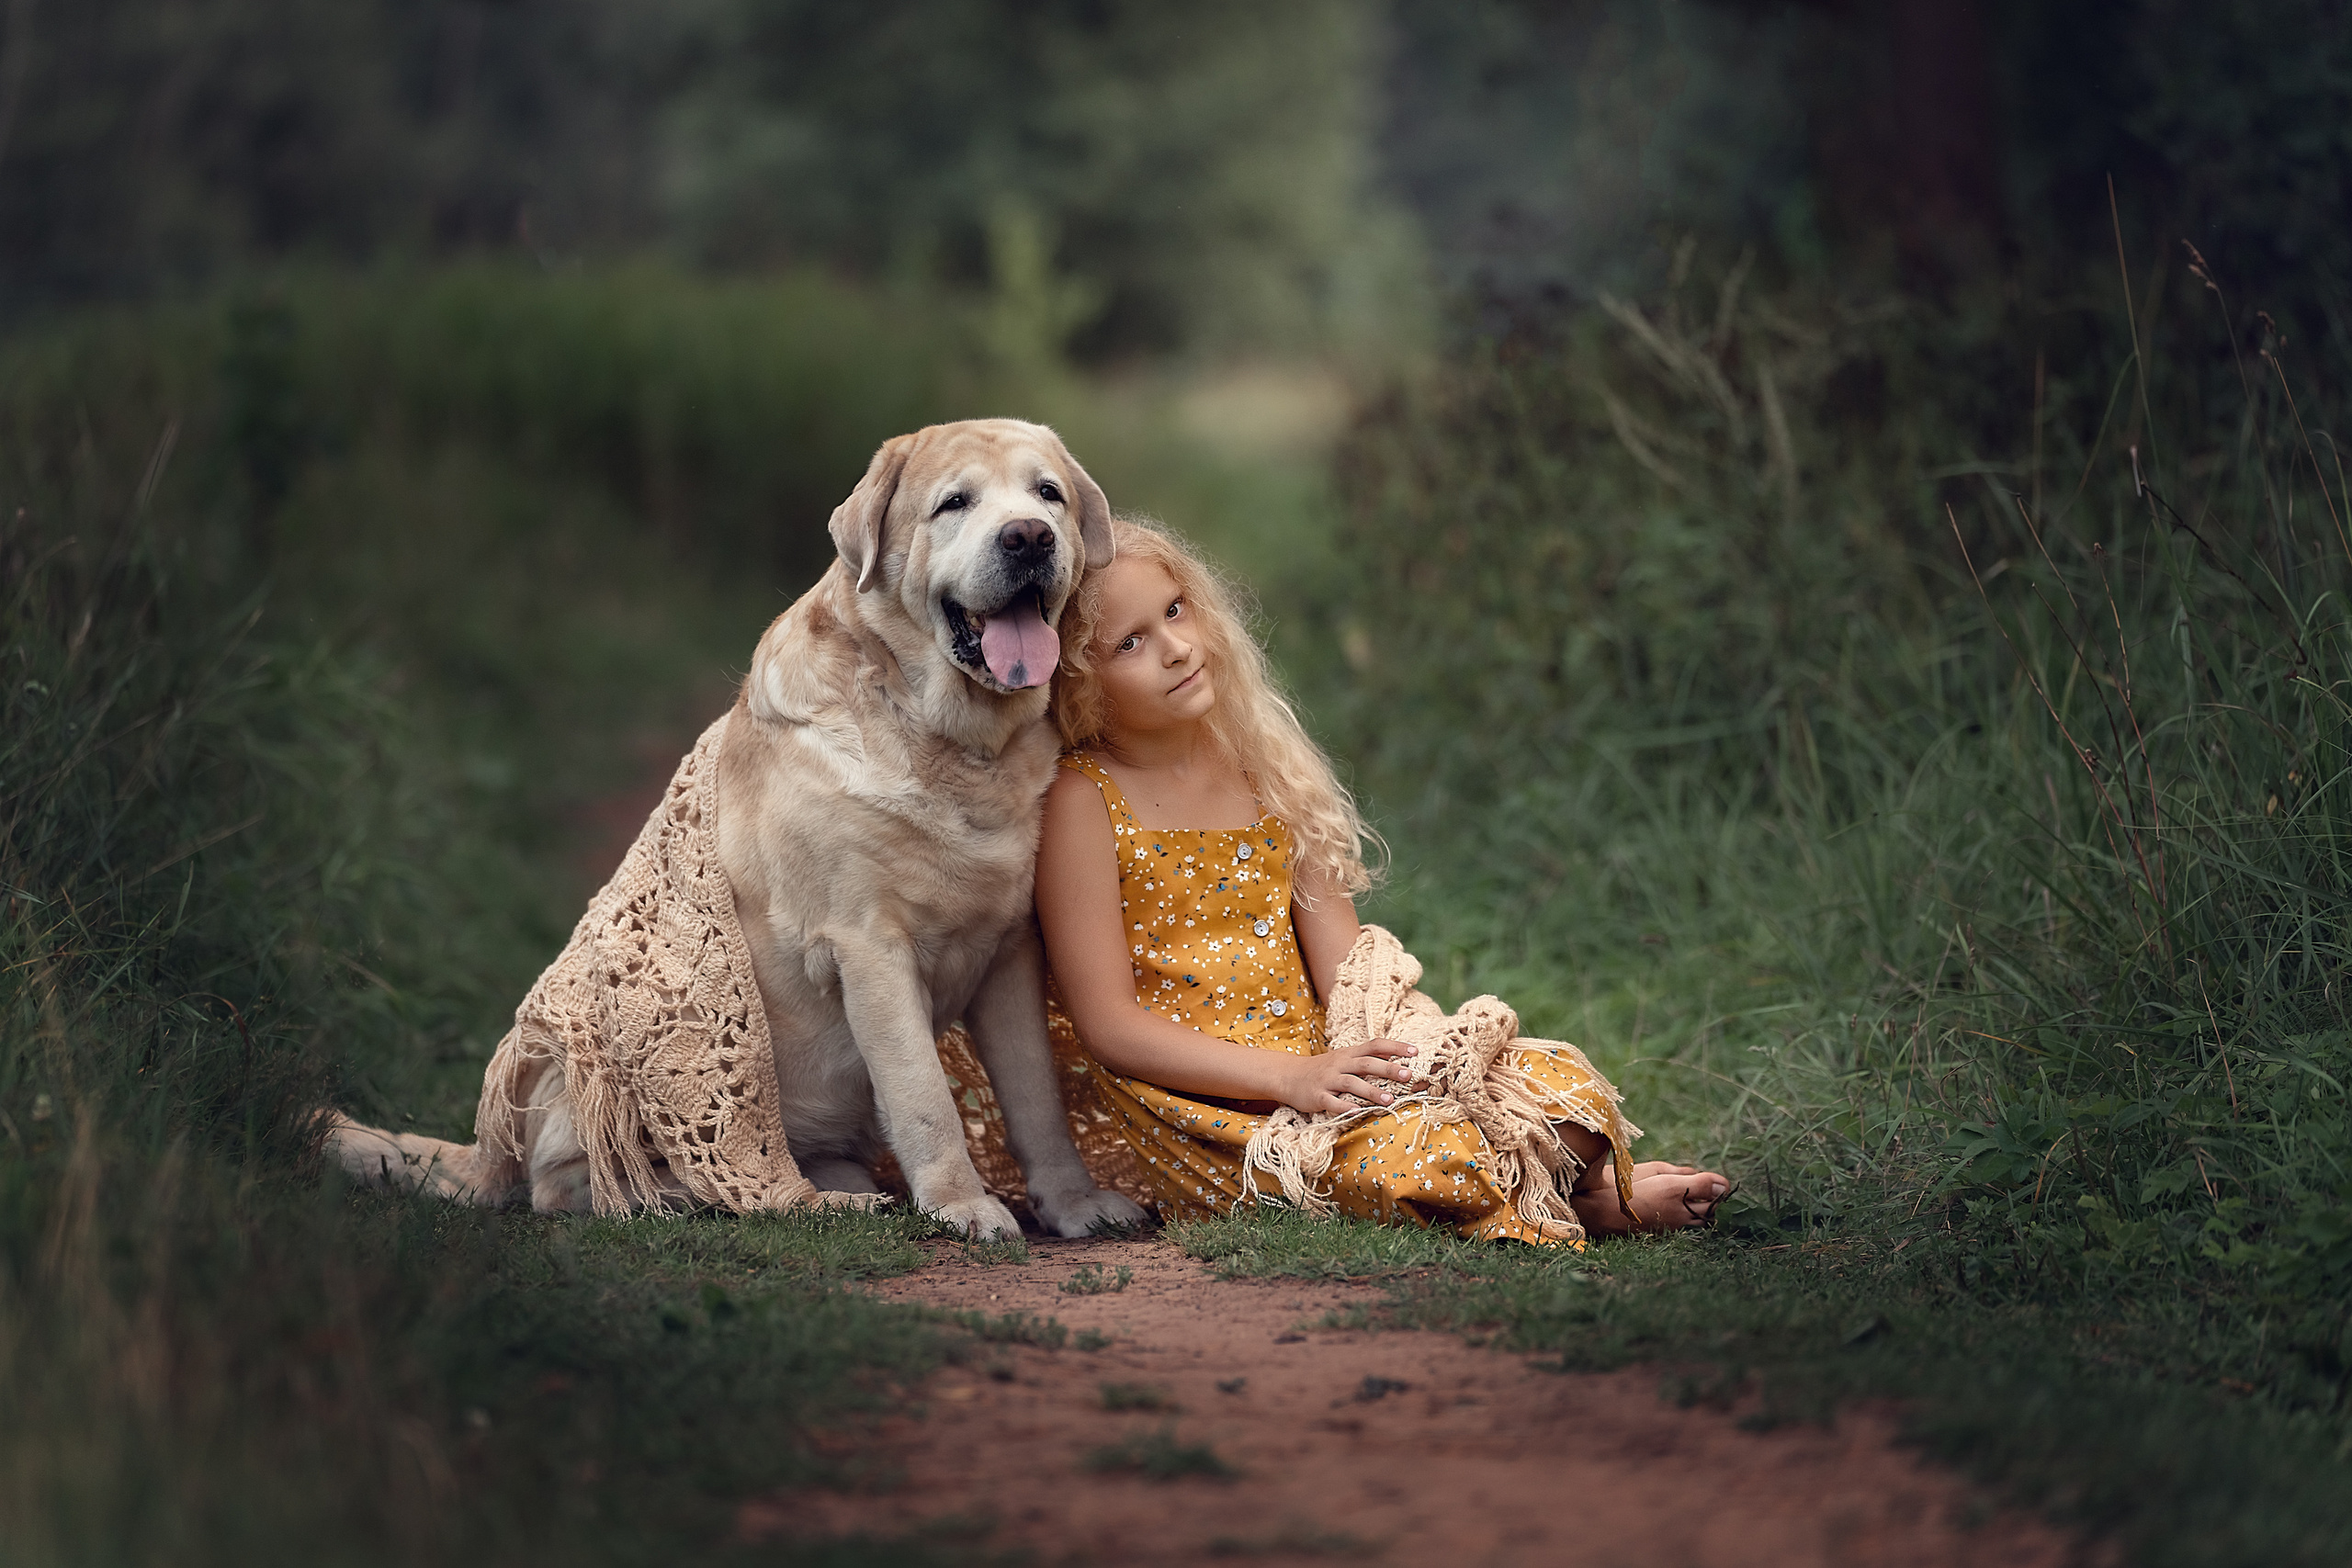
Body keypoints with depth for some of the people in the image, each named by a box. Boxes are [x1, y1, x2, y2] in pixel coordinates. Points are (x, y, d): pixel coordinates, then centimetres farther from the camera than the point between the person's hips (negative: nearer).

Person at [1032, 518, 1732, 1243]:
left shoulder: (1257, 763, 11)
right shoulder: (1082, 800, -7)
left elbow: (1344, 965, 9)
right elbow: (1110, 1023, -12)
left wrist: (1386, 1047, -13)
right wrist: (1294, 1077, -21)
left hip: (1316, 1063, 6)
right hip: (1204, 1109, -6)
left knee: (1559, 1081, -14)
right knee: (1410, 1151, -30)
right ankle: (1585, 1196, -8)